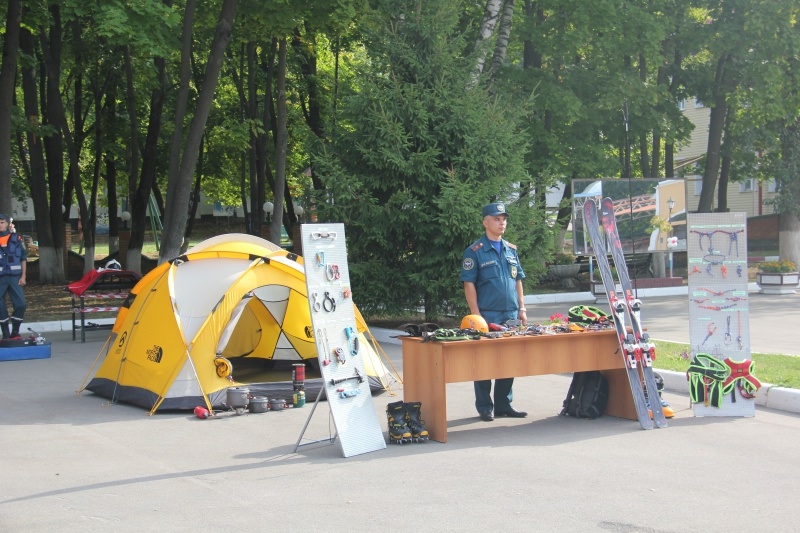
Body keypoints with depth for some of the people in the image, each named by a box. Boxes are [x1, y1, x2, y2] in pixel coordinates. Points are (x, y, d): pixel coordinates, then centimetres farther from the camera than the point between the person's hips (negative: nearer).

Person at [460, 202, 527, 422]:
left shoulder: (511, 250, 13)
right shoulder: (475, 251, -4)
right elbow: (469, 284, -7)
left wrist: (521, 308, 11)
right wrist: (476, 314, -13)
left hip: (511, 314, 6)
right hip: (487, 315, -6)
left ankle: (503, 405, 17)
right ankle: (484, 408, 6)